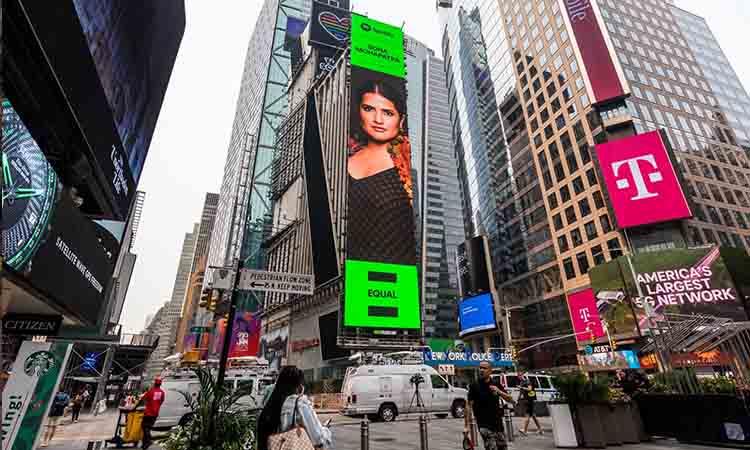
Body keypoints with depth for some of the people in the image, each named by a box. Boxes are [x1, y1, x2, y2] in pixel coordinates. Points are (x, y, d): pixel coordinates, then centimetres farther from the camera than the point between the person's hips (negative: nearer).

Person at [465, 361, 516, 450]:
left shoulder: (496, 384, 2)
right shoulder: (474, 386, -8)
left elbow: (511, 400, 2)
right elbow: (469, 406, -10)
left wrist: (499, 391, -16)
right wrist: (466, 425, -17)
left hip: (498, 423, 4)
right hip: (484, 425, -4)